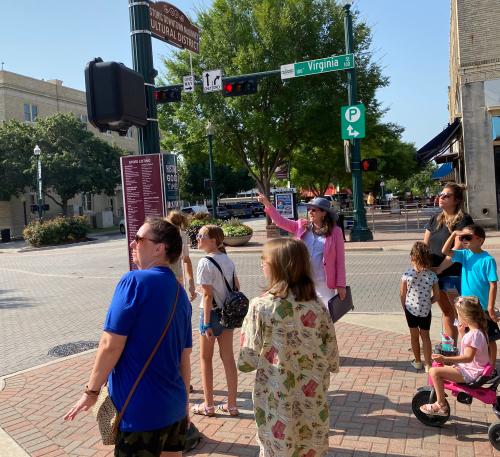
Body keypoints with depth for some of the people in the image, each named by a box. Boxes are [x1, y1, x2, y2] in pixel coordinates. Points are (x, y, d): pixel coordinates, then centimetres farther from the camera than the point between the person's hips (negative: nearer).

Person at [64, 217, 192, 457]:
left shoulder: (134, 281, -17)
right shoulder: (180, 293, 6)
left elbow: (111, 345, -18)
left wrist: (92, 391, -4)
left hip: (140, 409, -6)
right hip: (174, 407, 7)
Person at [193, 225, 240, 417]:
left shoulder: (205, 263, -19)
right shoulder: (227, 260, 4)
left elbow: (207, 295, -20)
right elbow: (237, 286, 10)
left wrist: (206, 323, -17)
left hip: (212, 312, -7)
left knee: (206, 358, 10)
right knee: (228, 357, 12)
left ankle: (208, 405, 20)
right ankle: (231, 404, 20)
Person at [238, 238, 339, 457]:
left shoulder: (261, 306, -15)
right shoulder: (318, 308, -5)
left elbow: (247, 362, -12)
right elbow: (332, 363, 0)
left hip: (277, 408, -2)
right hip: (313, 408, 3)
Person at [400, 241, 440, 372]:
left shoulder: (407, 274, -15)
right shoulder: (432, 275, -12)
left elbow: (402, 294, -7)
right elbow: (436, 295, -3)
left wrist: (404, 307, 8)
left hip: (411, 309, 0)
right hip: (425, 310, 0)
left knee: (414, 335, 16)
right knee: (425, 335, 15)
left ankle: (417, 361, 30)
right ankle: (428, 364, 15)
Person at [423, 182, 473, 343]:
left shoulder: (463, 220, -11)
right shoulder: (435, 219, 10)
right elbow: (425, 246, 11)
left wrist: (439, 268, -17)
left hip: (454, 274, -7)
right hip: (435, 274, 7)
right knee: (447, 312, 17)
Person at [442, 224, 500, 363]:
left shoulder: (488, 260, -15)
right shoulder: (464, 254, 0)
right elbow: (445, 251, -8)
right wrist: (454, 234, -17)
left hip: (483, 308, -5)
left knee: (489, 340, 10)